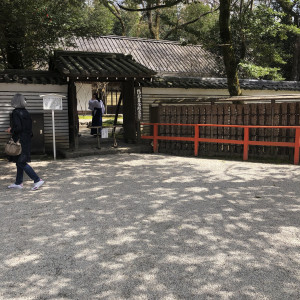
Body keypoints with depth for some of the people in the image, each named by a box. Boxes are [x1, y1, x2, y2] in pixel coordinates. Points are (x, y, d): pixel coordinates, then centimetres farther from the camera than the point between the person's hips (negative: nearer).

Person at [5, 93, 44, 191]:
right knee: (20, 162, 16)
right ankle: (18, 183, 24)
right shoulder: (26, 112, 7)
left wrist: (11, 130, -2)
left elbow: (18, 128, -22)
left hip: (19, 140, -8)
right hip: (26, 140, 8)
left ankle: (37, 180, -9)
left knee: (21, 162, -4)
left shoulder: (16, 112, -16)